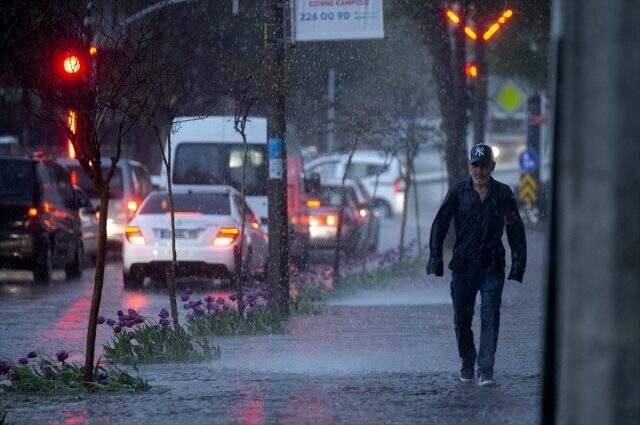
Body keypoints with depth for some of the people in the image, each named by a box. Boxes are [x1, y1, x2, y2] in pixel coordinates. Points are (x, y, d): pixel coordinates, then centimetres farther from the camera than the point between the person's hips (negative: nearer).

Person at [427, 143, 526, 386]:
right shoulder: (458, 192, 3)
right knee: (462, 319, 6)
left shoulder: (503, 194, 3)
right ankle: (467, 364, 25)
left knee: (490, 318, -9)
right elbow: (439, 226, 4)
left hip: (492, 268, -1)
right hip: (463, 266, 1)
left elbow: (516, 231, 8)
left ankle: (485, 370, -9)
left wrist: (518, 266, 1)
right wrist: (436, 261, -3)